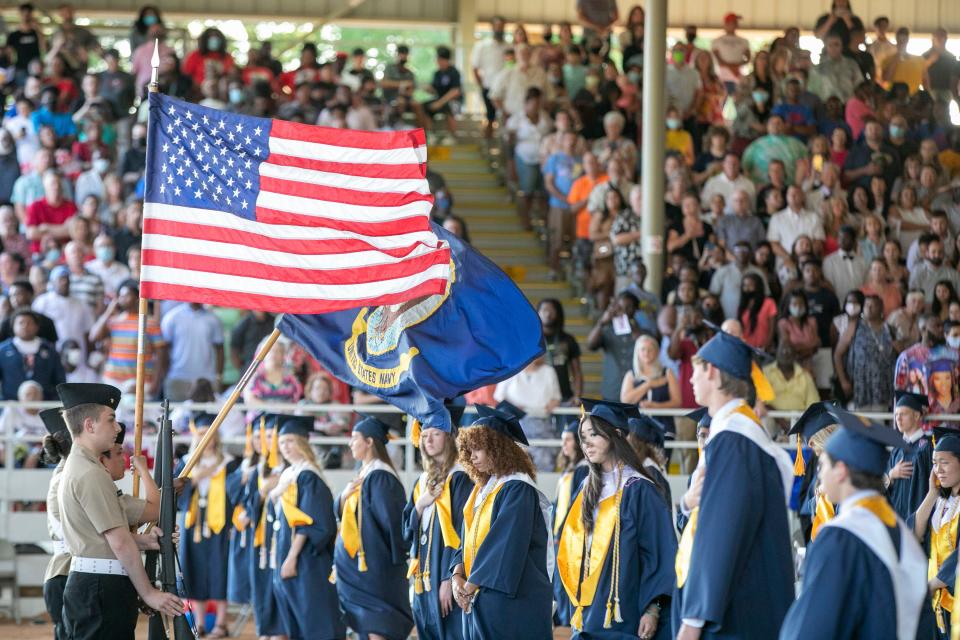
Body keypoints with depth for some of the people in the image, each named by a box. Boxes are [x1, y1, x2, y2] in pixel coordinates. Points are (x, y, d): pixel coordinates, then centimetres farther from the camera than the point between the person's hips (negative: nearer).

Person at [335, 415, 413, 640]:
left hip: (375, 566, -9)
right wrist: (345, 495, -6)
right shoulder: (363, 474, 13)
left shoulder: (379, 477, -16)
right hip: (357, 562, 9)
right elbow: (341, 512, 15)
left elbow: (391, 519, -20)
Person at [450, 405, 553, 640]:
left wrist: (470, 585, -14)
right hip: (479, 600, 8)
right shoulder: (482, 489, 15)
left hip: (513, 600, -8)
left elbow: (506, 545, -18)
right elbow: (468, 540, 15)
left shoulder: (517, 490, -12)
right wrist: (458, 575, -3)